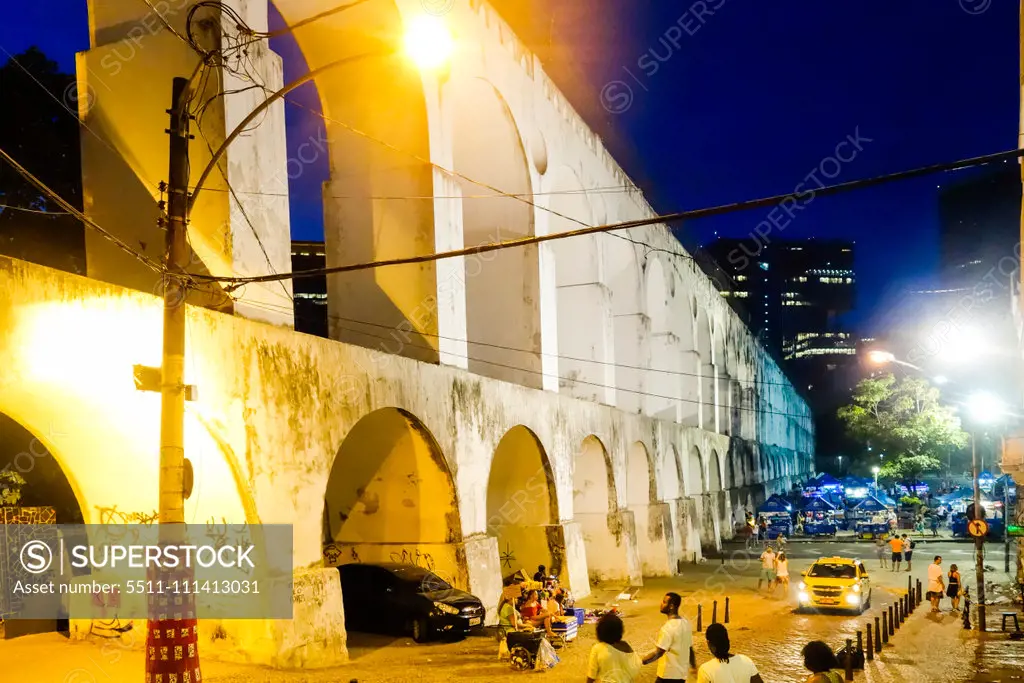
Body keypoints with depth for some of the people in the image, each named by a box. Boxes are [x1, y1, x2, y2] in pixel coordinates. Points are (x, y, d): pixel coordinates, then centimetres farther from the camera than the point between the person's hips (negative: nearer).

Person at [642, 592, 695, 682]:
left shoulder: (668, 628, -21)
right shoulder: (686, 624, 5)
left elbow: (658, 653, -24)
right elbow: (690, 649, 14)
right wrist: (694, 666, 27)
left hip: (668, 675, -8)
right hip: (682, 674, 8)